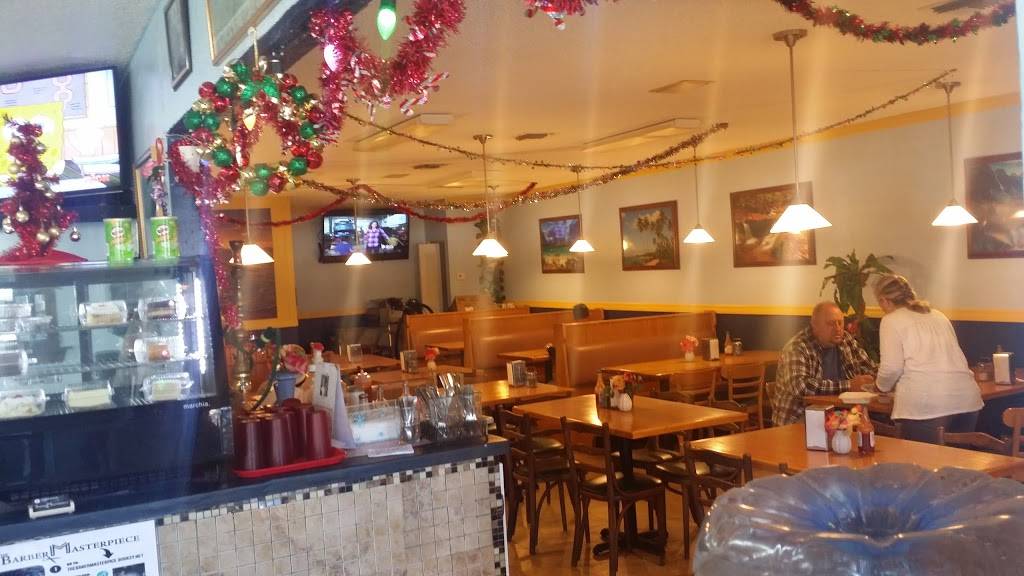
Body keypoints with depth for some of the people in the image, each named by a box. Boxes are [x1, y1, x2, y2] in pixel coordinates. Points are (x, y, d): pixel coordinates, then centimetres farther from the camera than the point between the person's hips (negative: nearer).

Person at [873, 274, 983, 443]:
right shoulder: (938, 315, 22)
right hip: (966, 399, 6)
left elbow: (892, 368, -5)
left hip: (927, 404, -6)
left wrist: (881, 386, 16)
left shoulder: (891, 320, 4)